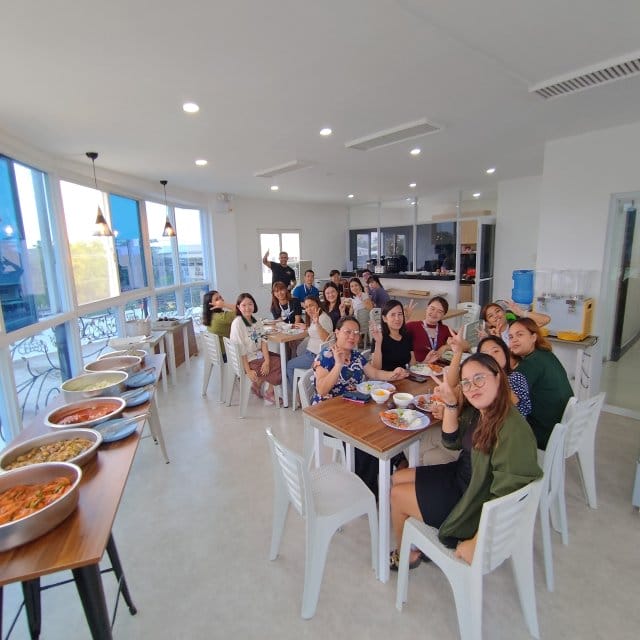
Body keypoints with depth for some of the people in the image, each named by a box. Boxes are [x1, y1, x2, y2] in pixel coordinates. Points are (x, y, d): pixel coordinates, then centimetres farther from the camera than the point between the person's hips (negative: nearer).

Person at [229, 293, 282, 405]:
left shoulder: (256, 322, 6)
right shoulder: (237, 323, -15)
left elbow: (262, 342, -1)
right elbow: (240, 349, -18)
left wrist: (267, 360, -16)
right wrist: (248, 370, -21)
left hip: (259, 355, 7)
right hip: (248, 360, -7)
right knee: (280, 365, -9)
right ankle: (269, 394, 13)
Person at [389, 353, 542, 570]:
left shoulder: (512, 429, -32)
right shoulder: (476, 411, -6)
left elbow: (504, 494, -31)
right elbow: (452, 442, 4)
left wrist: (477, 542, -25)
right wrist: (451, 405, -12)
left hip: (473, 500, -8)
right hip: (460, 476, 8)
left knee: (397, 495, 3)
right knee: (396, 479, 13)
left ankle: (408, 555, 32)